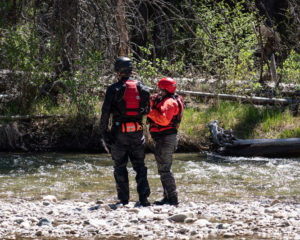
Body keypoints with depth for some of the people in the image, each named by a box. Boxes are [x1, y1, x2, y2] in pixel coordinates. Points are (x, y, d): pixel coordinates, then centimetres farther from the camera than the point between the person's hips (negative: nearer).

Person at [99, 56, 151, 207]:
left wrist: (103, 132, -2)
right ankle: (143, 198, 0)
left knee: (120, 167, 6)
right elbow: (147, 110, 7)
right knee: (139, 165, 10)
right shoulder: (141, 87, 3)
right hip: (137, 132, 3)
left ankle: (123, 199, 4)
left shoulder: (113, 89, -7)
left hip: (119, 132, -3)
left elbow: (105, 112, -9)